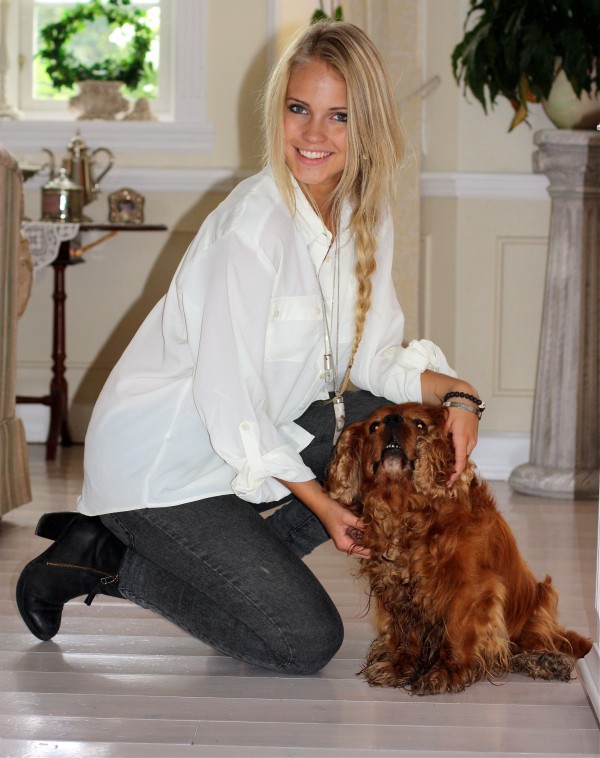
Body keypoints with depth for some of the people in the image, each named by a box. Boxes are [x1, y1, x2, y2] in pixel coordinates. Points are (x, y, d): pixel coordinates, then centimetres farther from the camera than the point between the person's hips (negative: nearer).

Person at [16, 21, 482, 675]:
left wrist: (453, 393, -15)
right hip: (161, 462, -8)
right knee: (306, 643, -10)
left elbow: (372, 357, 4)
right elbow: (228, 399, -24)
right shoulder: (257, 223, -25)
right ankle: (102, 557, 3)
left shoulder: (363, 216, -1)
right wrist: (320, 503, -17)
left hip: (258, 433, 8)